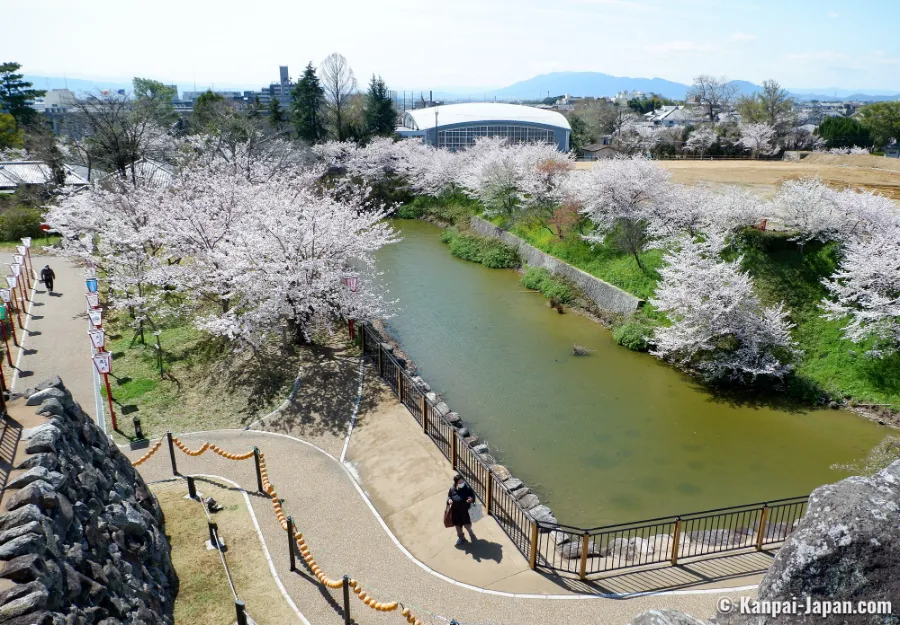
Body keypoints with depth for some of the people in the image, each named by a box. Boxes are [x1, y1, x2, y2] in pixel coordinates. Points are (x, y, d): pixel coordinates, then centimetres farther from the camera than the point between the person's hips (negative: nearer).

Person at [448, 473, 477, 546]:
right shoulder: (452, 489, -13)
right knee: (458, 525, 18)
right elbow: (448, 496, 2)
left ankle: (470, 532, 42)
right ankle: (461, 537, 43)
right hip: (455, 511, 2)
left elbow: (473, 496, -8)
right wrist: (449, 500, -21)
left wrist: (471, 499, -31)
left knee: (467, 524, 7)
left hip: (465, 510, -2)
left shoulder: (467, 488, -18)